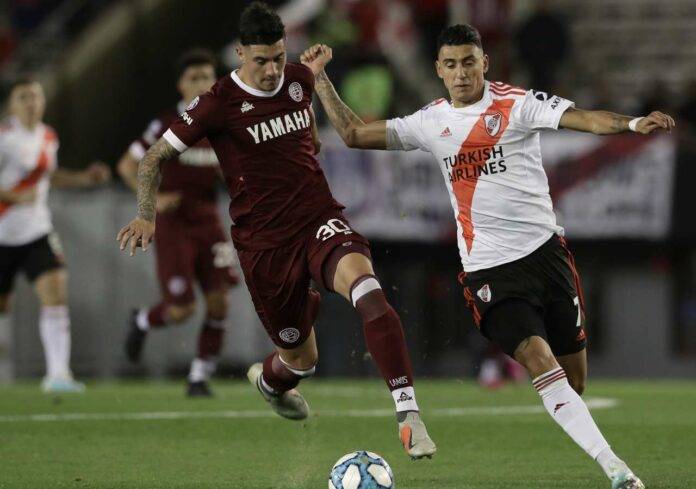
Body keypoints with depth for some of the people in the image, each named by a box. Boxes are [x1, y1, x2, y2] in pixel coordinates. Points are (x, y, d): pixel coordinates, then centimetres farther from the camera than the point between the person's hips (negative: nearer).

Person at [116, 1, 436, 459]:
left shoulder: (300, 79, 3)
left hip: (320, 219, 2)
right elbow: (155, 158, -4)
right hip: (265, 241, -2)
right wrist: (147, 216, -16)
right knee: (302, 357, 7)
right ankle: (269, 381, 49)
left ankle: (409, 415, -35)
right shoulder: (219, 103, -10)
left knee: (365, 286, -31)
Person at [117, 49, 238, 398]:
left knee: (219, 301, -7)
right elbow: (127, 165, -4)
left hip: (208, 221, 4)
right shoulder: (167, 124, -8)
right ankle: (143, 322, 25)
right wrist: (152, 199, -15)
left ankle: (200, 376, 6)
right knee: (183, 309, -9)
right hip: (173, 225, -4)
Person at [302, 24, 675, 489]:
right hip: (488, 267, 0)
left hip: (545, 249, 0)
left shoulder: (517, 104, -2)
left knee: (574, 375, 1)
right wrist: (320, 78, 11)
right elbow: (353, 133, 16)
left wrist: (633, 123, -35)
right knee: (538, 358, -19)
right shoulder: (430, 123, 9)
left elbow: (582, 117, -17)